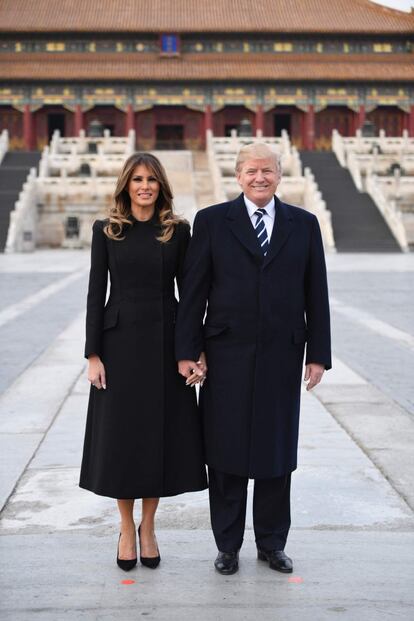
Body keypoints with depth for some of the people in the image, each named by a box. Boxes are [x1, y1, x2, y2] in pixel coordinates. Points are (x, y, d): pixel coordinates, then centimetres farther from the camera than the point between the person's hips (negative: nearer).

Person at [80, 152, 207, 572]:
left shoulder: (178, 231, 3)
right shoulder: (106, 230, 2)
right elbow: (96, 293, 0)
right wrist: (93, 354, -6)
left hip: (165, 342, 1)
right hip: (120, 341, 0)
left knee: (161, 433, 5)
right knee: (121, 434, 4)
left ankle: (148, 527, 22)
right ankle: (126, 528, 21)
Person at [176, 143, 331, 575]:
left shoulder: (304, 224, 7)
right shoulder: (212, 221, 1)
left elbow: (316, 295, 6)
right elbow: (193, 292, -1)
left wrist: (318, 354, 2)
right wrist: (186, 351, -5)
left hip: (282, 357, 2)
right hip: (227, 356, -1)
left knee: (277, 451, 9)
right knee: (226, 454, 6)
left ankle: (272, 543, 24)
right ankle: (228, 545, 20)